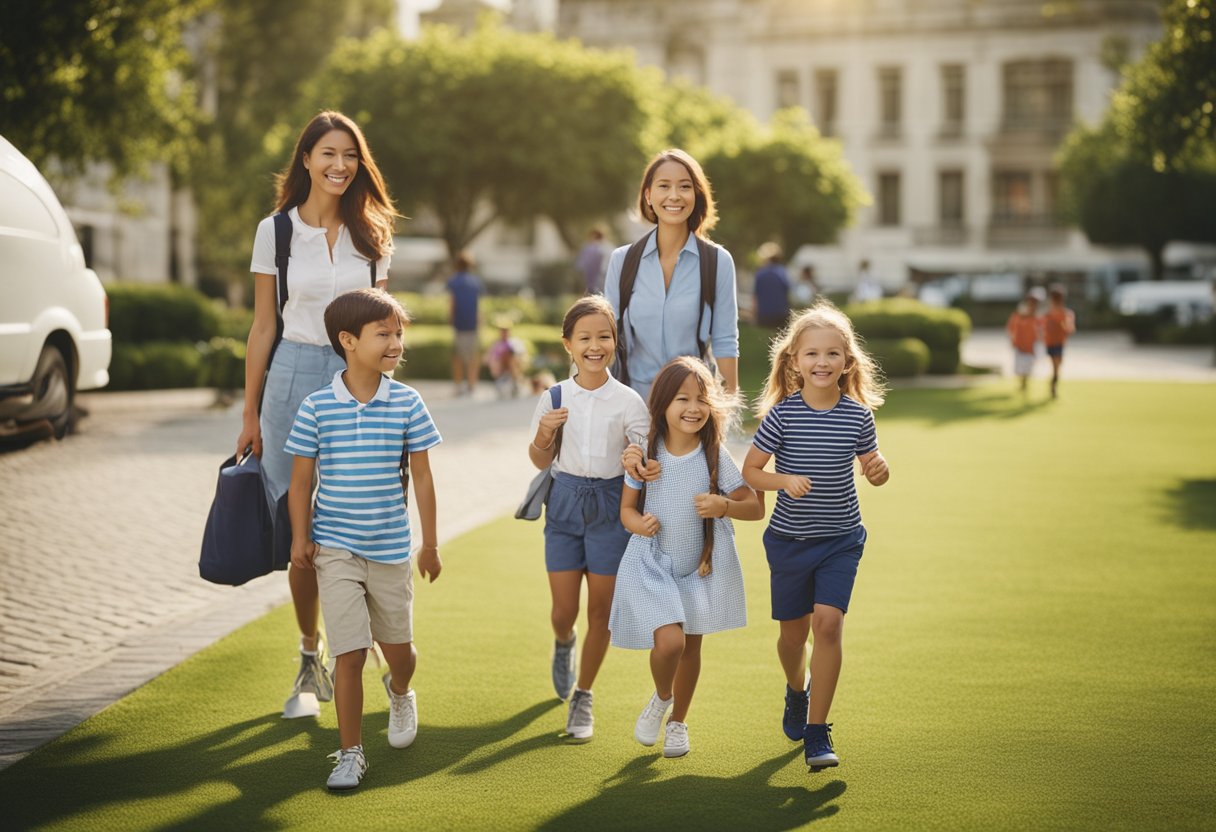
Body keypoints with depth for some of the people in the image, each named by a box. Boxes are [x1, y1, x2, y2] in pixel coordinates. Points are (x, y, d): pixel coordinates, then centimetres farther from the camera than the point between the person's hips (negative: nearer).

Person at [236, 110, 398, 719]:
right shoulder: (276, 231, 3)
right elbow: (262, 328, 5)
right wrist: (250, 414, 3)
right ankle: (310, 662, 13)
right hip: (295, 378, -1)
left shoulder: (372, 235, 9)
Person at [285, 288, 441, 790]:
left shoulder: (407, 404, -4)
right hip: (335, 549, -2)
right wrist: (300, 538, -6)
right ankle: (350, 753, 8)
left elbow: (421, 476, 2)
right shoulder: (317, 407, -8)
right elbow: (300, 479, -1)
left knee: (398, 646, 15)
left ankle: (400, 694, 50)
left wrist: (429, 543, 4)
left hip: (391, 548, 2)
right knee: (350, 654, -4)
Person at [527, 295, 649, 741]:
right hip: (564, 503, 1)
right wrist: (543, 436, -14)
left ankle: (583, 696, 20)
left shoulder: (628, 402, -6)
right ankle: (564, 642, 41)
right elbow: (540, 461, 7)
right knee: (564, 610, 4)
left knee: (600, 610, 5)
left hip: (610, 506, -1)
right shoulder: (554, 399, -1)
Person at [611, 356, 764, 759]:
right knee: (669, 641, -19)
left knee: (691, 646, 12)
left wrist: (723, 506, -28)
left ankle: (678, 722, 37)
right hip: (653, 562, -1)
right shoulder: (645, 454, -10)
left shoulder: (715, 455, -12)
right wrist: (638, 523, -22)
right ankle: (661, 698, 15)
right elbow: (626, 507, 1)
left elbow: (756, 507, -8)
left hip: (702, 562, 1)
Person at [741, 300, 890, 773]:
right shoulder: (782, 414, -11)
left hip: (841, 539, 0)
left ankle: (817, 732, -8)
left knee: (828, 621, -15)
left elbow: (872, 469, 9)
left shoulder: (858, 415, -5)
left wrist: (880, 470, -14)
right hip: (790, 538, 0)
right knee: (794, 631, 12)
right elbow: (749, 472, -6)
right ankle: (797, 691, 46)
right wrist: (784, 480, -24)